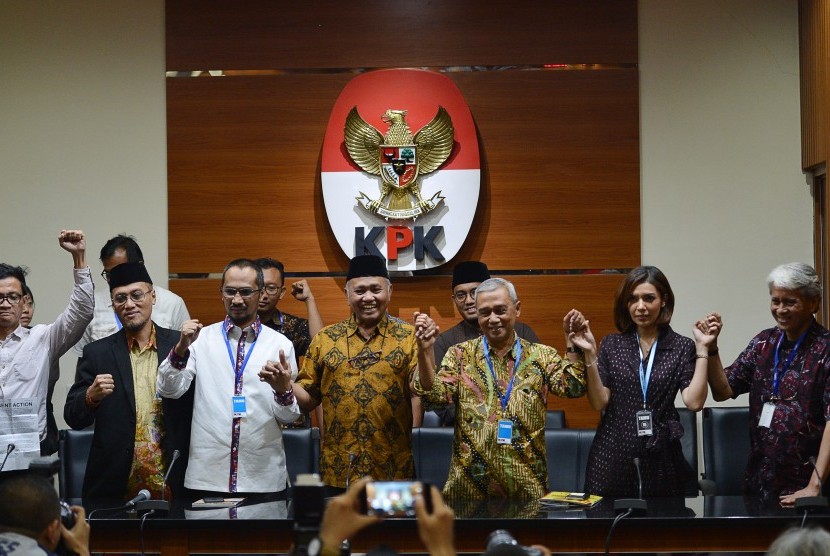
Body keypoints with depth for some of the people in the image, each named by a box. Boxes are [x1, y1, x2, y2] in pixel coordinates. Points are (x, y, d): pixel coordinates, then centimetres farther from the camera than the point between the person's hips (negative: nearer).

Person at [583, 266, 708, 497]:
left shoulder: (682, 347, 3)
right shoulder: (611, 345, 6)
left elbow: (694, 402, -10)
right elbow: (599, 402, -2)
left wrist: (702, 350, -10)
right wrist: (589, 355, -12)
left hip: (661, 458, -1)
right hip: (612, 455, 1)